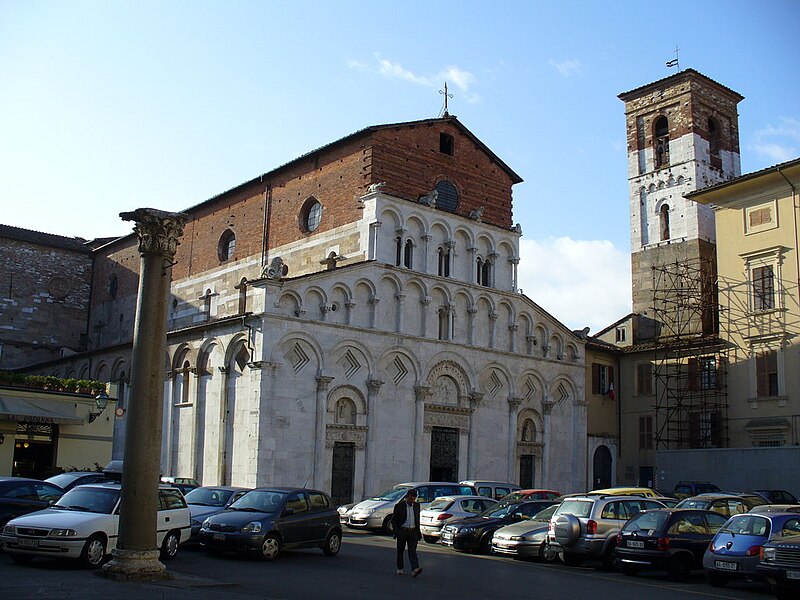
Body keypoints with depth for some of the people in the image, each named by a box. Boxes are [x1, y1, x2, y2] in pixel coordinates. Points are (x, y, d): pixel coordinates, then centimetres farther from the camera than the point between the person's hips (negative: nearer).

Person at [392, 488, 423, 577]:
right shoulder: (399, 506, -6)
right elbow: (393, 520, -2)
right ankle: (400, 569, 24)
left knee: (412, 551, -10)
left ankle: (415, 569, -22)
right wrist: (396, 531, -10)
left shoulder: (417, 506, 7)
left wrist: (418, 532, 14)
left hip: (413, 531, 2)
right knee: (400, 551, 9)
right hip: (402, 531, -2)